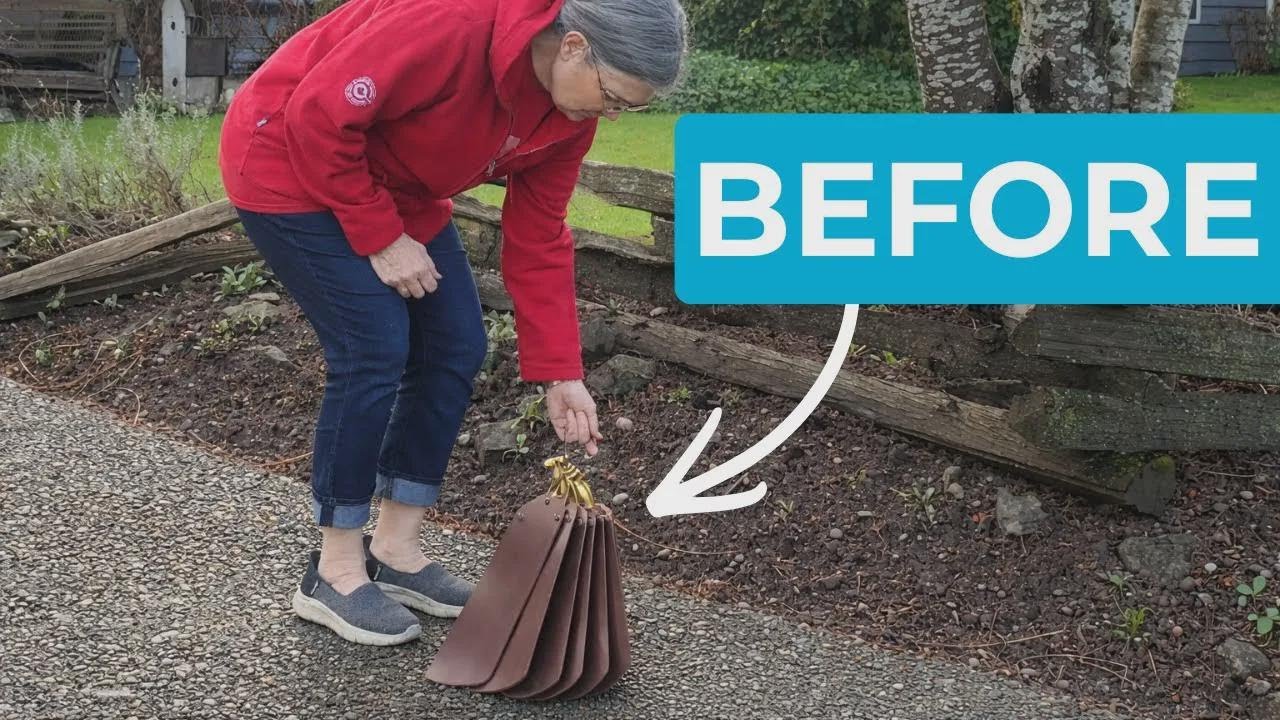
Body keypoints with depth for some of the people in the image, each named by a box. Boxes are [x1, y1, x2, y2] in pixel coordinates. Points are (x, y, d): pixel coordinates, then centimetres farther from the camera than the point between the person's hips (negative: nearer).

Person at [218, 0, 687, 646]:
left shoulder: (569, 112, -9)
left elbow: (537, 239, -3)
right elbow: (319, 115, -31)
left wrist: (560, 373, -6)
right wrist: (381, 239, -23)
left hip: (396, 186, 8)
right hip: (292, 161, -8)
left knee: (456, 346, 2)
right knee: (374, 351, -15)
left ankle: (395, 549, 14)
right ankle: (334, 572, 0)